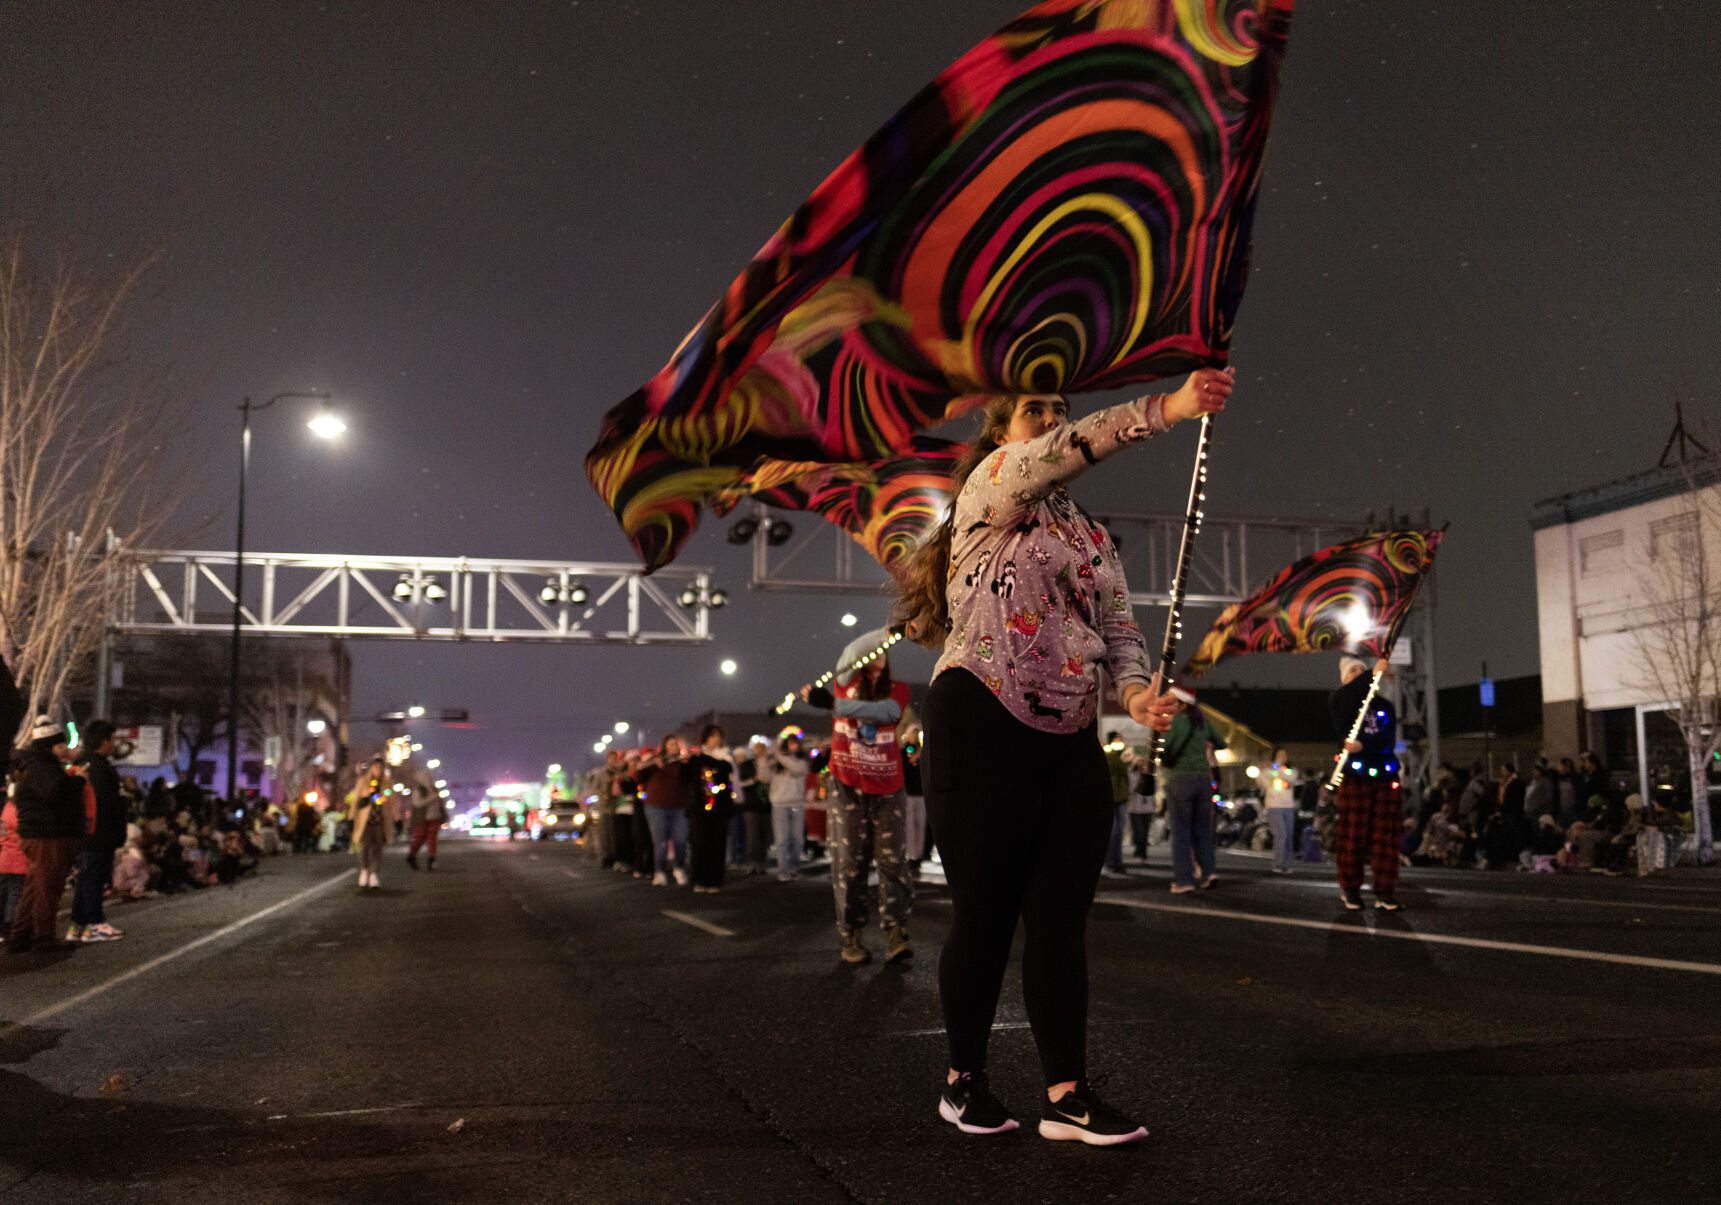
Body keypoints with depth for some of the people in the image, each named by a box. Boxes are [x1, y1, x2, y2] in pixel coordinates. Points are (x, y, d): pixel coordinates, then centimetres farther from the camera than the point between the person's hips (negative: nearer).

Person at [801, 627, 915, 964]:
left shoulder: (898, 690, 7)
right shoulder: (846, 682, 7)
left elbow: (883, 712, -13)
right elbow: (850, 655, -14)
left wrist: (832, 703, -21)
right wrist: (890, 627, -26)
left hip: (888, 788, 1)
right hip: (847, 786, -1)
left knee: (893, 861, -5)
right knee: (850, 862, -3)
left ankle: (895, 933, -6)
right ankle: (850, 936, 1)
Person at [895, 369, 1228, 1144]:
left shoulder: (1093, 539, 20)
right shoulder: (989, 489, 0)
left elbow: (1120, 629, 13)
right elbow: (1066, 451, -19)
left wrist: (1136, 691, -9)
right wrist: (1168, 409, -30)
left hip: (1070, 742, 6)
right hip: (981, 731, -6)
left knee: (1061, 914, 3)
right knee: (985, 913, 0)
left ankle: (1067, 1094, 7)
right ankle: (963, 1081, 17)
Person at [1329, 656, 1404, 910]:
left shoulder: (1385, 705, 14)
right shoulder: (1339, 701, 9)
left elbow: (1388, 738, 0)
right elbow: (1343, 698, -16)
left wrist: (1363, 744, -20)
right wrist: (1373, 673, -21)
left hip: (1385, 777, 2)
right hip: (1354, 777, -2)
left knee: (1386, 837, 0)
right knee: (1352, 835, -3)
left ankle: (1385, 892, 4)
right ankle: (1351, 889, 7)